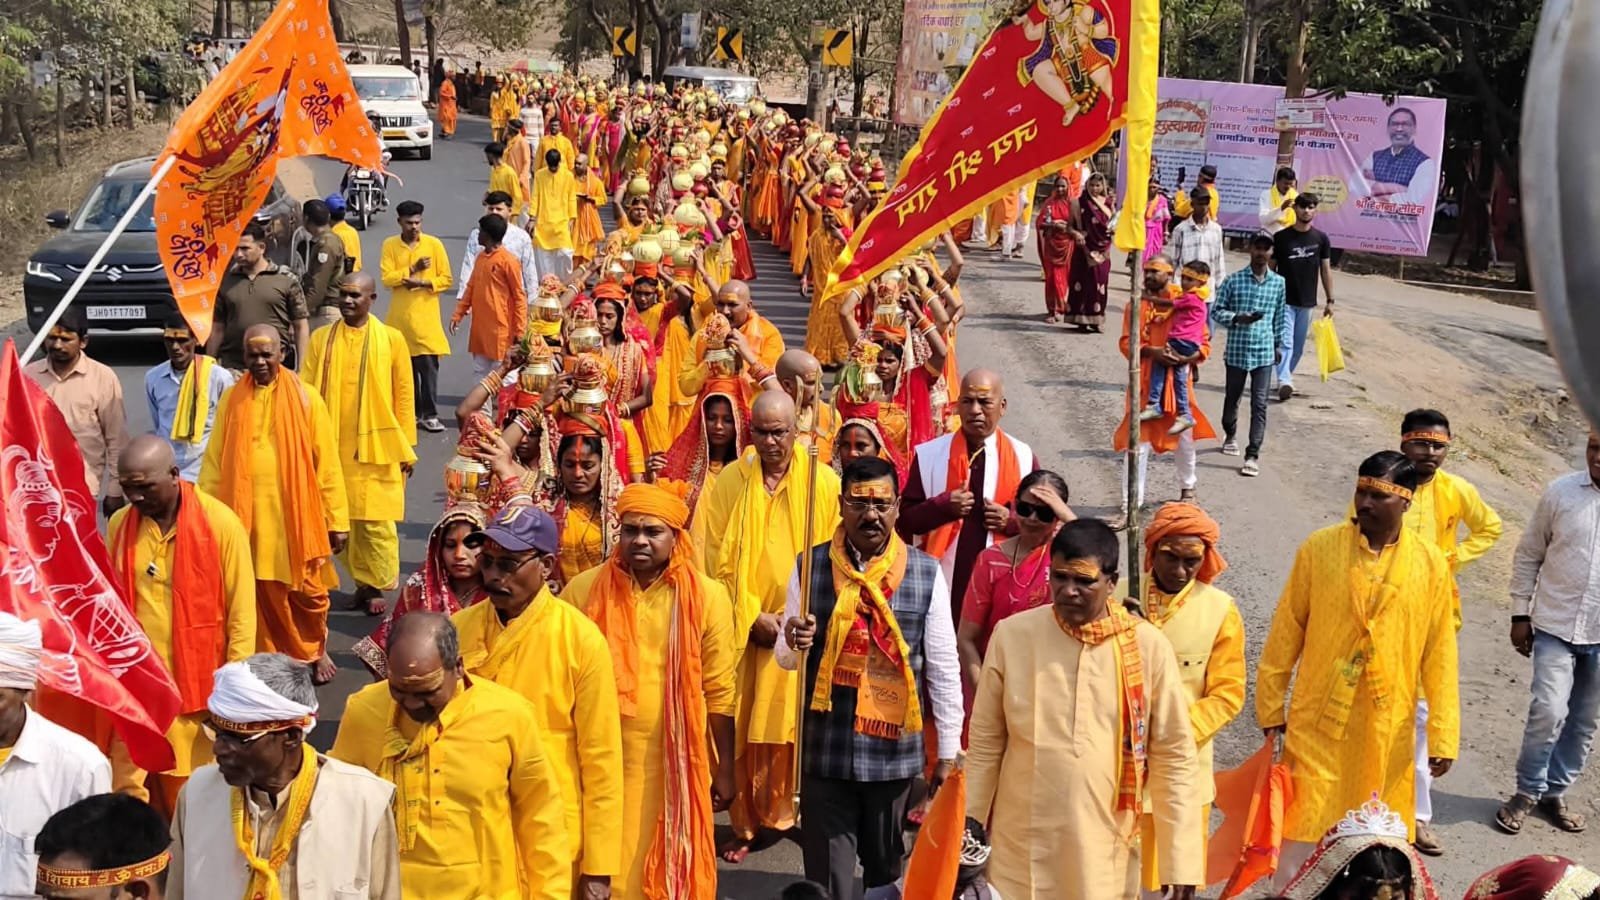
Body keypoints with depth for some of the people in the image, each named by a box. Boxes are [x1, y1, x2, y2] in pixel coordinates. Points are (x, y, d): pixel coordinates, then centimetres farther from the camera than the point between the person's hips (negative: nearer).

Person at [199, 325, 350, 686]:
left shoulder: (306, 399, -3)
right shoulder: (232, 399, 3)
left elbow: (326, 464, -2)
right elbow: (215, 461, 5)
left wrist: (337, 520, -3)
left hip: (296, 516, -1)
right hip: (248, 517, 1)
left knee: (307, 591, 10)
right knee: (261, 593, 7)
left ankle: (316, 651, 32)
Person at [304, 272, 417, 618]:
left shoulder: (391, 339, 0)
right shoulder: (321, 338, 6)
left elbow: (404, 396, 2)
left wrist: (407, 448, 1)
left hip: (377, 447, -3)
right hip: (333, 446, 3)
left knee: (375, 519, -2)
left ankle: (378, 585, 13)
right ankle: (363, 583, 20)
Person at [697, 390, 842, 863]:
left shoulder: (824, 483, -1)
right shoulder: (728, 482, 0)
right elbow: (715, 559, -1)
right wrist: (752, 616, -8)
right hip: (741, 628, 1)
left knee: (798, 726, 3)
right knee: (742, 730, 4)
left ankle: (799, 812, 20)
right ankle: (745, 821, 16)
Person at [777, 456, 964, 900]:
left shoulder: (926, 573, -3)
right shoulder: (811, 567, -2)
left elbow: (944, 668, 2)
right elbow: (785, 658, 5)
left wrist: (948, 751, 3)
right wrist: (793, 643, -18)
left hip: (894, 748, 0)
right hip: (825, 749, 0)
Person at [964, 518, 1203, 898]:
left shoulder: (1148, 646, -8)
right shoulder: (1011, 635, -6)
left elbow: (1175, 757, -2)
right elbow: (984, 743, 3)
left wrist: (1180, 859, -3)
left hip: (1105, 852, 0)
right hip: (1021, 849, 1)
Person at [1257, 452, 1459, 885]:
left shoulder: (1430, 565, -3)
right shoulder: (1319, 548, -5)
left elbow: (1439, 654, 0)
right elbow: (1287, 630, 1)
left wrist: (1444, 734, 0)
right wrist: (1271, 703, 3)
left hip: (1387, 726, 1)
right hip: (1318, 720, -1)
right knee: (1303, 828, 5)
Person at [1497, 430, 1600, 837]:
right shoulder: (1560, 492, -6)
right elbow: (1528, 555, 2)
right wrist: (1520, 614, 1)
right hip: (1555, 626, -2)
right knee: (1549, 711, -11)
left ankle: (1556, 792, 28)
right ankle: (1526, 792, 7)